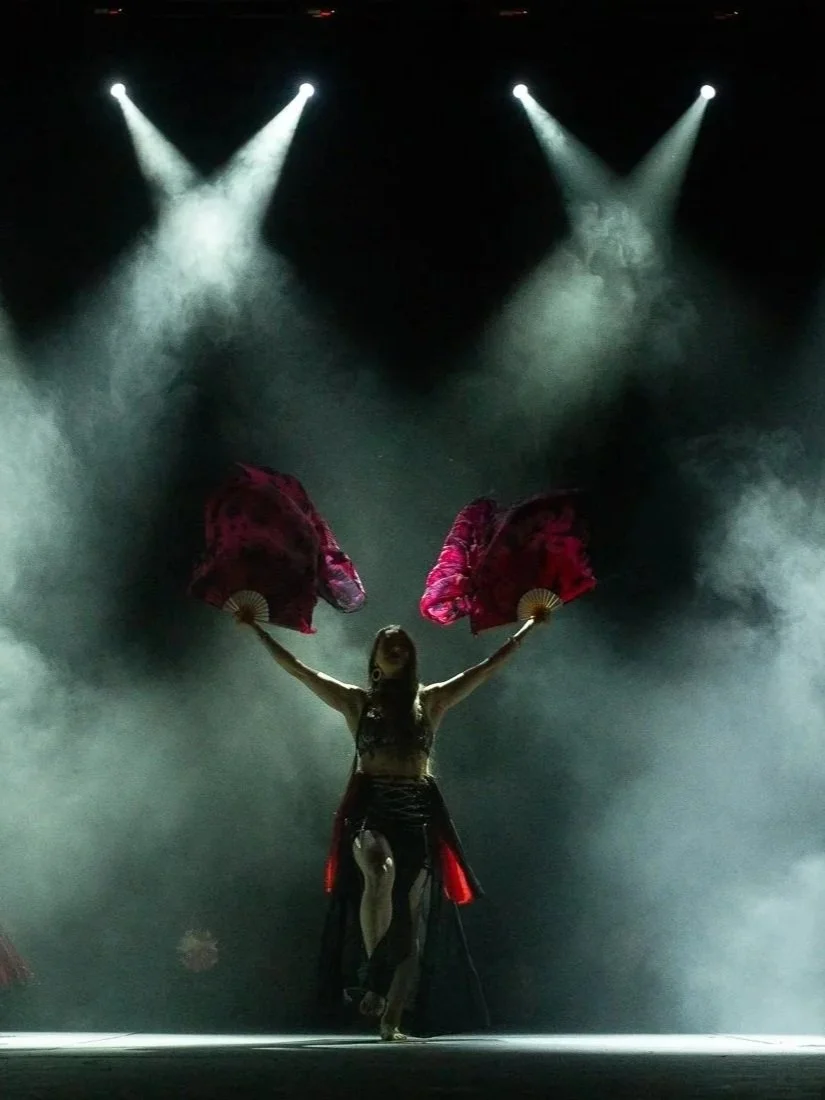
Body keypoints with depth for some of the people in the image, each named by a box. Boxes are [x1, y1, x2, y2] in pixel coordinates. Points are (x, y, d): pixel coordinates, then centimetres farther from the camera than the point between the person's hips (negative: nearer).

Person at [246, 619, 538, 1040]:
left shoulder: (432, 700, 16)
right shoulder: (356, 700, 13)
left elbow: (487, 667, 17)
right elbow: (296, 668, 12)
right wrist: (257, 629, 9)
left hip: (418, 813, 2)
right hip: (370, 809, -2)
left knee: (413, 918, -5)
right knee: (380, 871, -35)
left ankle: (391, 1019, 0)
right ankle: (372, 975, -26)